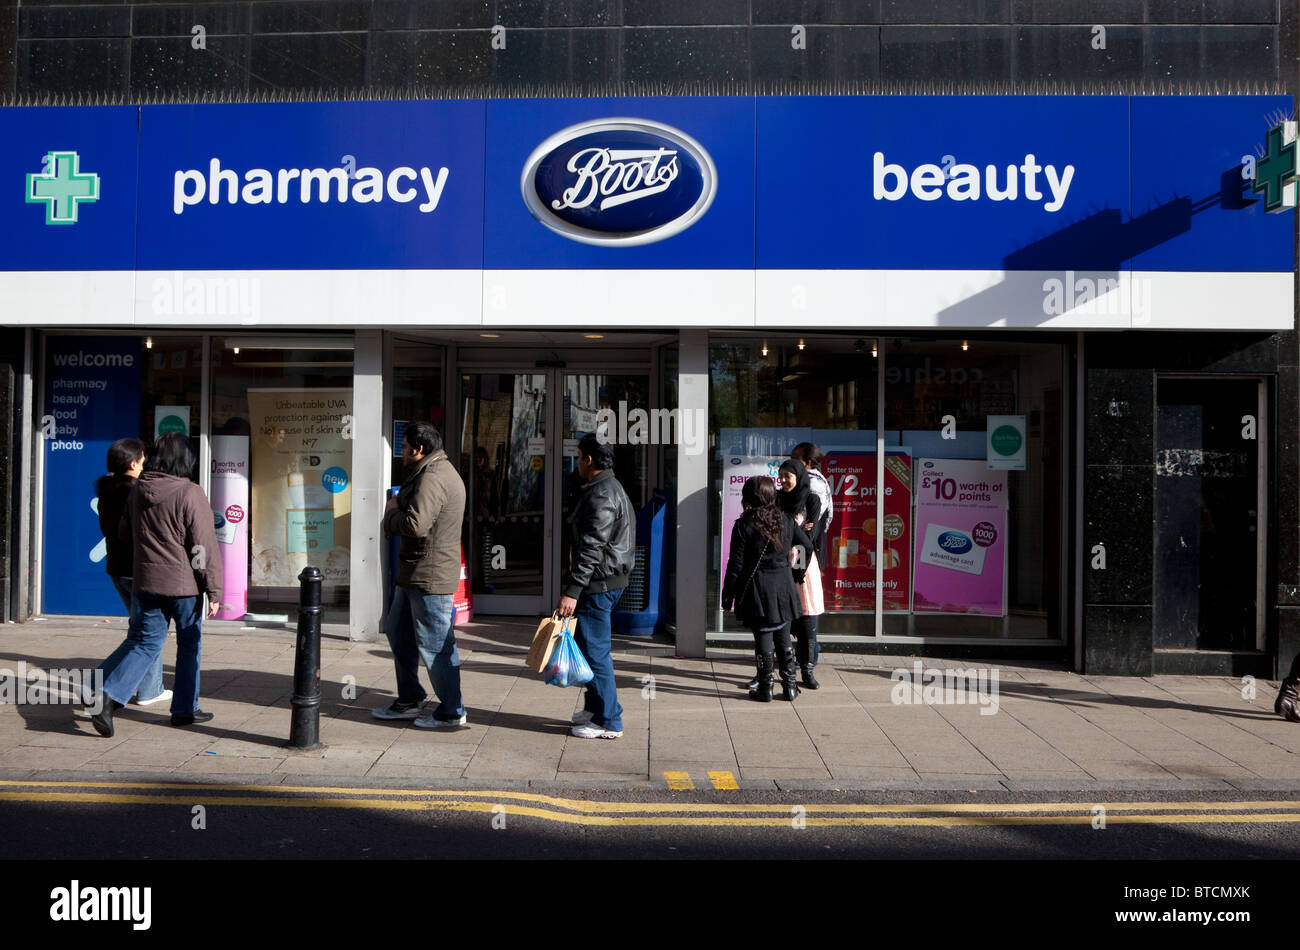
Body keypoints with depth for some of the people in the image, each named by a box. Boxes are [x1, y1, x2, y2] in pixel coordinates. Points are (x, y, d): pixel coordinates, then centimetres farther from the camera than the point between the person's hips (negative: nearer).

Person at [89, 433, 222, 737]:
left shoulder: (137, 491, 4)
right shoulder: (190, 494, -14)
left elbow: (124, 534, 19)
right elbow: (205, 546, -14)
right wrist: (214, 590, -10)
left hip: (145, 582, 5)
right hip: (184, 585, -5)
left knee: (143, 642, 10)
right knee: (189, 644, 10)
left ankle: (108, 695, -10)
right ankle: (185, 709, 18)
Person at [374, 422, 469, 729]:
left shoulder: (432, 478, -20)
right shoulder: (439, 470, 16)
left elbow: (416, 524, -30)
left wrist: (392, 511, -10)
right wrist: (396, 511, 2)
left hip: (430, 576, -11)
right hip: (414, 573, 11)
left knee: (435, 645, -3)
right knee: (398, 632, 20)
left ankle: (452, 712, 9)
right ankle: (408, 701, 31)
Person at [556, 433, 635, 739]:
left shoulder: (600, 495, -18)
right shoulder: (613, 488, 17)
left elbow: (591, 548, -24)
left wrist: (572, 592, -25)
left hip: (598, 583, -11)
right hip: (608, 580, 11)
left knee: (594, 650, -5)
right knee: (589, 645, 19)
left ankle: (608, 721, 1)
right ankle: (595, 707, 31)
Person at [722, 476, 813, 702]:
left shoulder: (743, 525, -11)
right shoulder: (786, 520, 2)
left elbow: (736, 564, -11)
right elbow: (807, 547, 7)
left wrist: (728, 596, -3)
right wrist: (798, 573, 21)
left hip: (757, 589, -4)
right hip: (783, 588, 4)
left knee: (763, 639, 2)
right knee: (783, 638, 13)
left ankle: (765, 689, 9)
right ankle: (789, 686, 17)